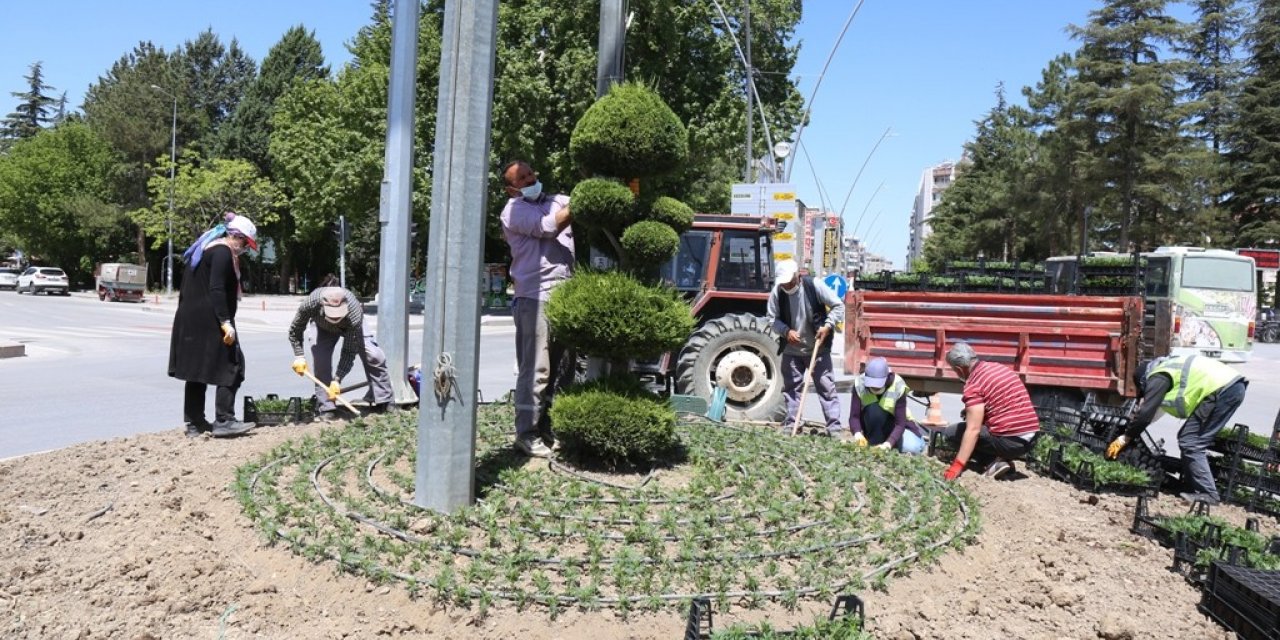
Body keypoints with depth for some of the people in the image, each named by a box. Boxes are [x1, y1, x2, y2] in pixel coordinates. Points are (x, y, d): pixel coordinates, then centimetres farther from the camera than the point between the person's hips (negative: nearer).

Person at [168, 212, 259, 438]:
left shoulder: (205, 248, 20)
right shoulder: (223, 252, -11)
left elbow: (187, 287, 21)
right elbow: (216, 290, -20)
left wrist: (192, 316, 22)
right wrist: (226, 322, -21)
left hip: (189, 321, 10)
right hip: (209, 322, -10)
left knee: (196, 370, 12)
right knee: (230, 366, -4)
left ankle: (194, 422, 17)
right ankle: (223, 421, -6)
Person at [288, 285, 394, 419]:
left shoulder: (354, 314, -46)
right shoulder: (310, 303, -41)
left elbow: (349, 351, -36)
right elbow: (295, 330, -18)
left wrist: (337, 379, -37)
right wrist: (298, 356, -26)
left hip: (351, 327, -1)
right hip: (325, 328, 2)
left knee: (373, 356, -18)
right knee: (321, 359, -19)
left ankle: (383, 402, -4)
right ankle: (325, 408, -7)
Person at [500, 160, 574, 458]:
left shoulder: (555, 200, 21)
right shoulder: (514, 210, 0)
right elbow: (550, 226, -12)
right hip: (535, 297, -7)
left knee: (557, 367, 11)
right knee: (534, 369, -6)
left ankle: (545, 428, 21)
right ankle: (526, 433, 1)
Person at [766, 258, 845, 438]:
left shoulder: (814, 285, -15)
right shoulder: (777, 292, -10)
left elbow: (838, 306, -9)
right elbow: (773, 318, -2)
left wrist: (827, 326, -21)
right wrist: (786, 331, -19)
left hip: (818, 348, -2)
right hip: (791, 350, 3)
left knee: (826, 387, -1)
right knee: (790, 387, 9)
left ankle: (834, 427, 1)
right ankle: (790, 425, 18)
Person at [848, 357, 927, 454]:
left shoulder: (898, 387, -27)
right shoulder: (859, 385, -24)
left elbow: (900, 423, -29)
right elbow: (854, 416, -25)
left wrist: (889, 443, -45)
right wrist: (857, 433, -47)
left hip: (892, 424, -1)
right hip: (872, 427, 1)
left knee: (913, 448, -28)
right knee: (873, 410, -35)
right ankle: (873, 445, -19)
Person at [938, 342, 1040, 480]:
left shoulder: (974, 384, -13)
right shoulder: (1001, 367, 12)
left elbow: (973, 430, -19)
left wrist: (957, 465, -18)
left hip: (1009, 441, -8)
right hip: (1031, 439, 8)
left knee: (951, 432, 5)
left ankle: (993, 462, -5)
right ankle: (1002, 458, 11)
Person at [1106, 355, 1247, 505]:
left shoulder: (1158, 378, 0)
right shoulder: (1169, 366, 27)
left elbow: (1145, 414, -5)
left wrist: (1123, 439, 2)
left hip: (1223, 389, -10)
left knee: (1190, 443, -5)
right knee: (1189, 438, 16)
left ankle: (1206, 493, -7)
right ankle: (1192, 486, 20)